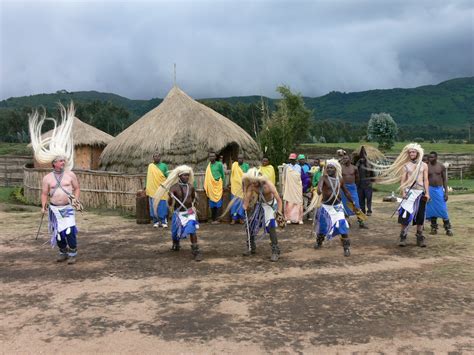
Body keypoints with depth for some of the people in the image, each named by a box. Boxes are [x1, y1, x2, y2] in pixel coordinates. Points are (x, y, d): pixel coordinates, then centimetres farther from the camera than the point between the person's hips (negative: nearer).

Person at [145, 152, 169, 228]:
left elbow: (168, 177, 4)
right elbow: (149, 177, 14)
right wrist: (147, 187, 12)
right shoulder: (150, 166, 8)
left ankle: (163, 221, 4)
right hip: (152, 189, 1)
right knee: (154, 206, 3)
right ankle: (155, 221, 11)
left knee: (163, 206, -2)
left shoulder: (164, 166, 5)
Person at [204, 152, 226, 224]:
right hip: (211, 186, 4)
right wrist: (206, 187, 11)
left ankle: (216, 219, -5)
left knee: (217, 203, -5)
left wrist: (224, 185, -1)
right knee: (212, 204, 6)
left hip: (218, 185, -4)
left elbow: (223, 174, 1)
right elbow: (207, 176, 13)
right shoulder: (209, 165, 10)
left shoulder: (219, 164, -2)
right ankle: (213, 219, 13)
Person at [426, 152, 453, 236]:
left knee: (443, 210, -3)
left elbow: (445, 179, 3)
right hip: (430, 190, 1)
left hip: (439, 189, -1)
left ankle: (448, 229, 5)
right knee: (432, 210, 4)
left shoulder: (441, 167, 1)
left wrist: (446, 192, -4)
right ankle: (434, 228, 14)